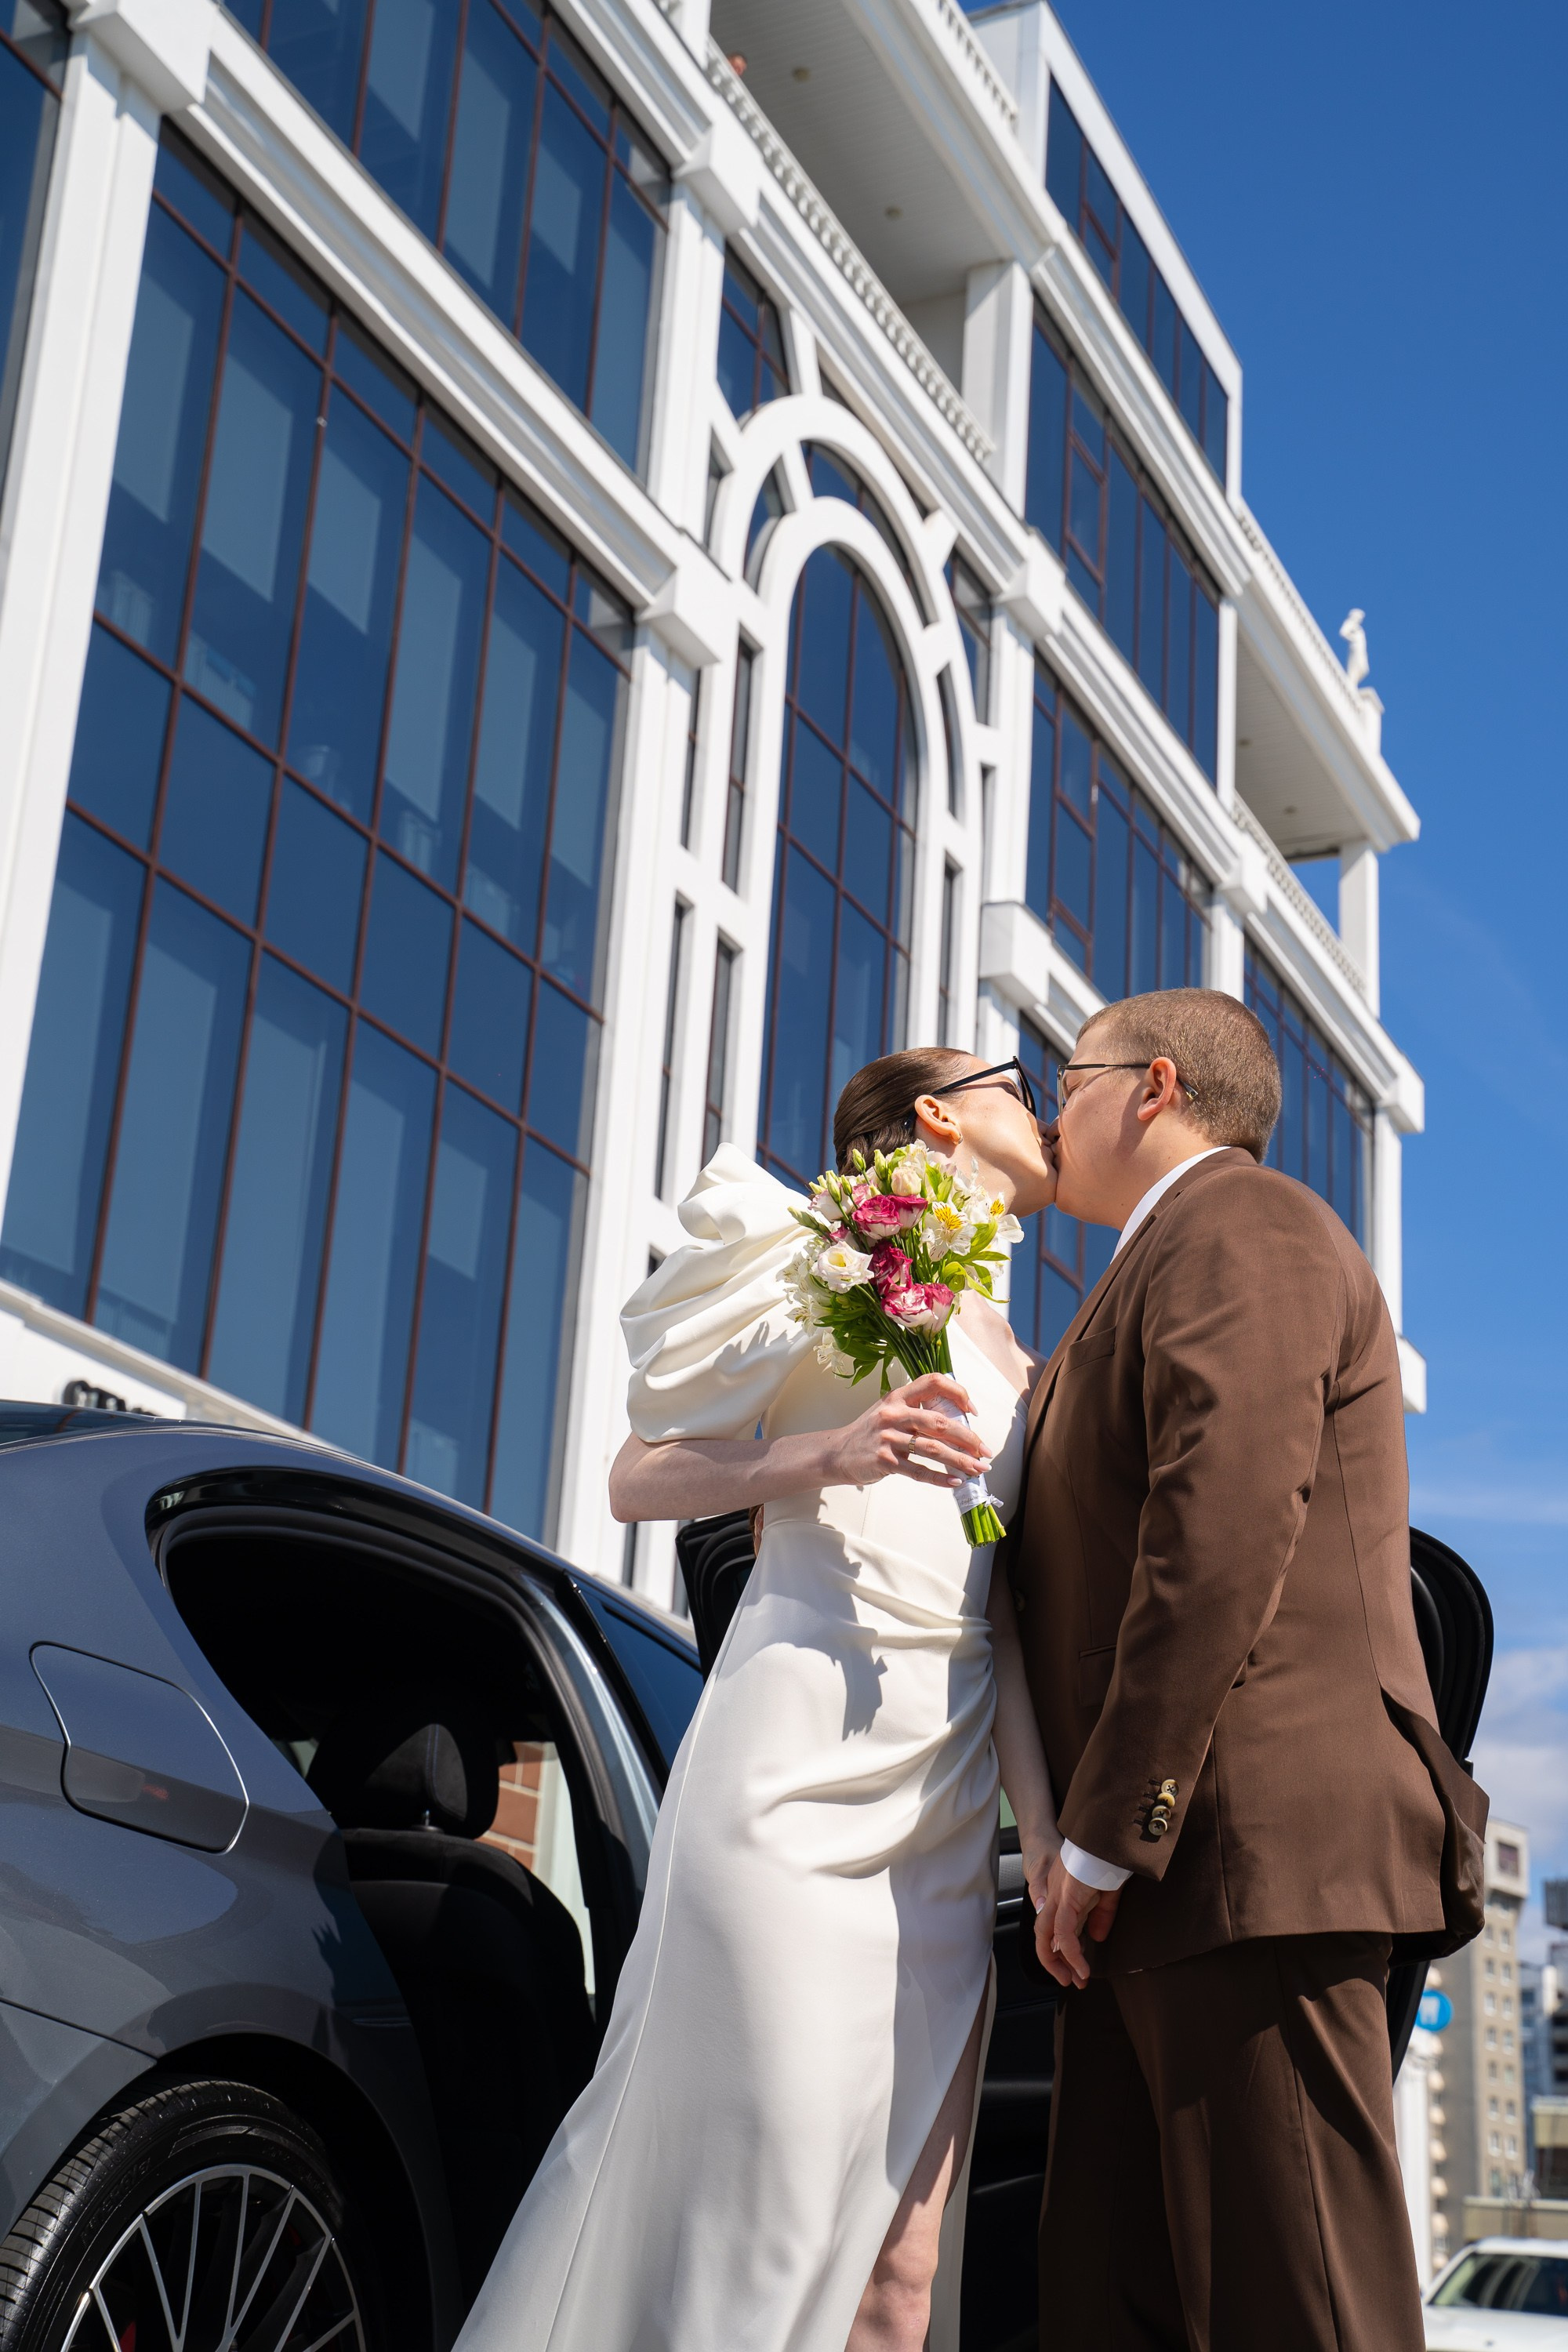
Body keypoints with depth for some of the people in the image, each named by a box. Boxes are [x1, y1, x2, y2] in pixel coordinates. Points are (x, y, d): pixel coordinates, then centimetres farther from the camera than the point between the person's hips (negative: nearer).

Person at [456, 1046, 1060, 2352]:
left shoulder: (1020, 1373, 23)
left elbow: (1003, 1623, 16)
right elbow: (639, 1476, 1)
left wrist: (1047, 1829, 4)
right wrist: (826, 1454, -15)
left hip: (946, 1811, 6)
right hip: (801, 1768, -6)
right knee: (759, 2212, -11)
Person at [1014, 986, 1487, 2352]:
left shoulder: (1238, 1230, -4)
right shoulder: (1175, 1269, 30)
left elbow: (1221, 1542, -17)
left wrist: (1104, 1837, -17)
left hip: (1252, 1849, -10)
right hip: (1171, 1888, 10)